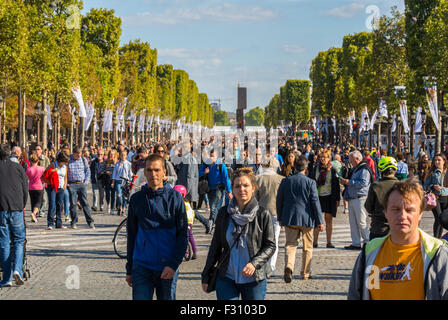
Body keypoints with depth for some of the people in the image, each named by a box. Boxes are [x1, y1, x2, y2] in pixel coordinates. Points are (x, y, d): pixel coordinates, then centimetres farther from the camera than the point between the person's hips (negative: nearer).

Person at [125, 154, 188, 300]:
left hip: (167, 268, -1)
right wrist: (129, 270, 12)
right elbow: (131, 236, 12)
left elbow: (183, 234, -2)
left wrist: (174, 265, -11)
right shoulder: (136, 199, 5)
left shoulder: (175, 198, -1)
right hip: (141, 267, 1)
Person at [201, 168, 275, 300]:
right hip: (226, 279, 1)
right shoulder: (224, 213, 3)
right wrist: (206, 276, 11)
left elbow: (270, 245, 0)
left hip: (254, 279, -1)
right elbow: (215, 246, 11)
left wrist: (254, 263, -17)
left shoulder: (263, 214, -4)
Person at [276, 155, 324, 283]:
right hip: (307, 219, -2)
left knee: (290, 245, 4)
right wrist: (319, 222, -1)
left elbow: (279, 201, 8)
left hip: (289, 218, 2)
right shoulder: (310, 182, -7)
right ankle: (305, 273, 17)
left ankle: (289, 266, -22)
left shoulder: (286, 181, 2)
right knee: (307, 247, 12)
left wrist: (280, 218, 19)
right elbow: (315, 202, -6)